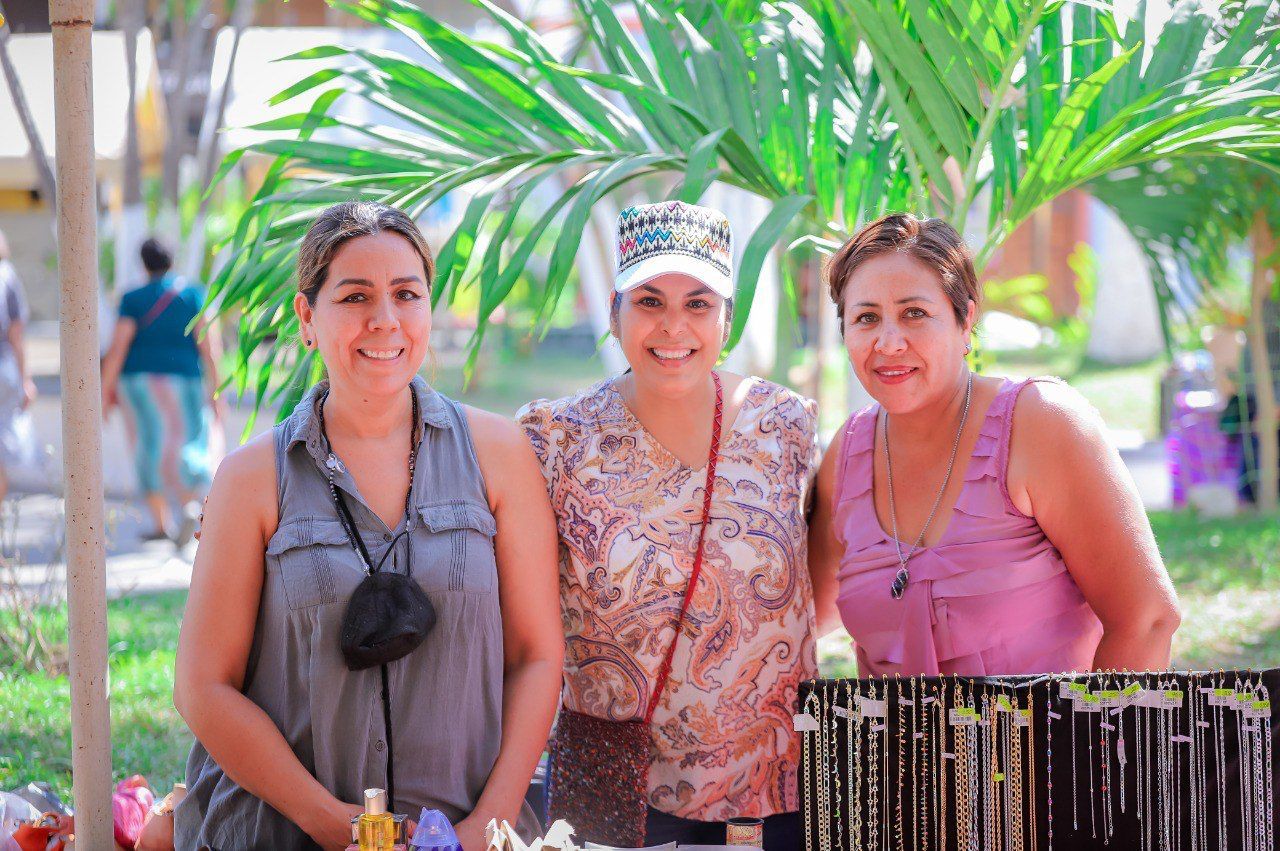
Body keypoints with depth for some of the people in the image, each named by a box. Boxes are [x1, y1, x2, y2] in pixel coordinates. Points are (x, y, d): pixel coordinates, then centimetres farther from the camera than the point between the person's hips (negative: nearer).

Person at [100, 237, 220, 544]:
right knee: (185, 445, 4)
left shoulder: (133, 299, -1)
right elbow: (205, 345, -5)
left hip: (137, 380, 0)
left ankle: (159, 522, 6)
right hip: (182, 378, 0)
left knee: (148, 444, 10)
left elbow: (117, 349, -5)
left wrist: (105, 392, -1)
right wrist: (214, 391, -1)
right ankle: (192, 503, -22)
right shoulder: (192, 295, -1)